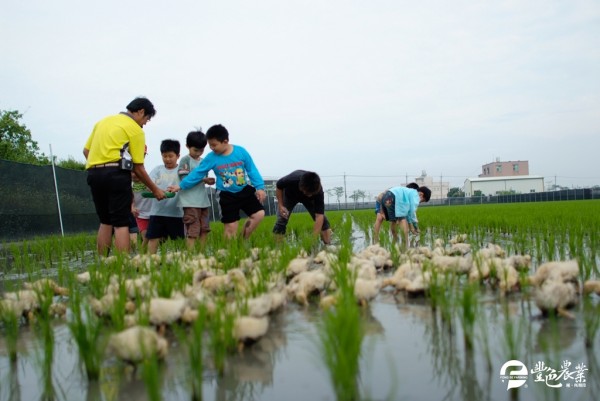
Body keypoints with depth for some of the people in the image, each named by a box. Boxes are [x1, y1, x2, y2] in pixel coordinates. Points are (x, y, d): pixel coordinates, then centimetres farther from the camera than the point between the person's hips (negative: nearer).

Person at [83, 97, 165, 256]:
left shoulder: (103, 121, 21)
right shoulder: (135, 129, 1)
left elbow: (86, 150, 17)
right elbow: (138, 167, -1)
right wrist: (155, 190, 7)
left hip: (93, 173, 7)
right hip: (116, 173, -6)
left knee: (105, 222, 14)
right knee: (121, 223, -6)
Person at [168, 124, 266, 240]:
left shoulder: (241, 151, -10)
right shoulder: (211, 158, -9)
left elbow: (252, 170, -4)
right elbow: (197, 173, -6)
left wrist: (260, 187, -8)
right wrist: (181, 186, -10)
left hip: (245, 191, 1)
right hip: (227, 196, -1)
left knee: (259, 214, -9)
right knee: (231, 226, -2)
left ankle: (243, 241, 8)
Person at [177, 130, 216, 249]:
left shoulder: (203, 161, 16)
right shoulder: (185, 160, -3)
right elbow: (185, 179, -11)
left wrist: (208, 181, -3)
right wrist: (203, 179, -16)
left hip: (203, 200, 7)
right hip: (190, 202, -7)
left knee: (204, 229, 9)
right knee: (193, 230, -10)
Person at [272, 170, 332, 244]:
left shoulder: (318, 192, -40)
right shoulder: (292, 180, -43)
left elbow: (319, 216, -42)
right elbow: (278, 186, -18)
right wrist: (280, 205, -24)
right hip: (289, 194, 0)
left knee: (322, 218, -14)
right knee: (281, 220, -16)